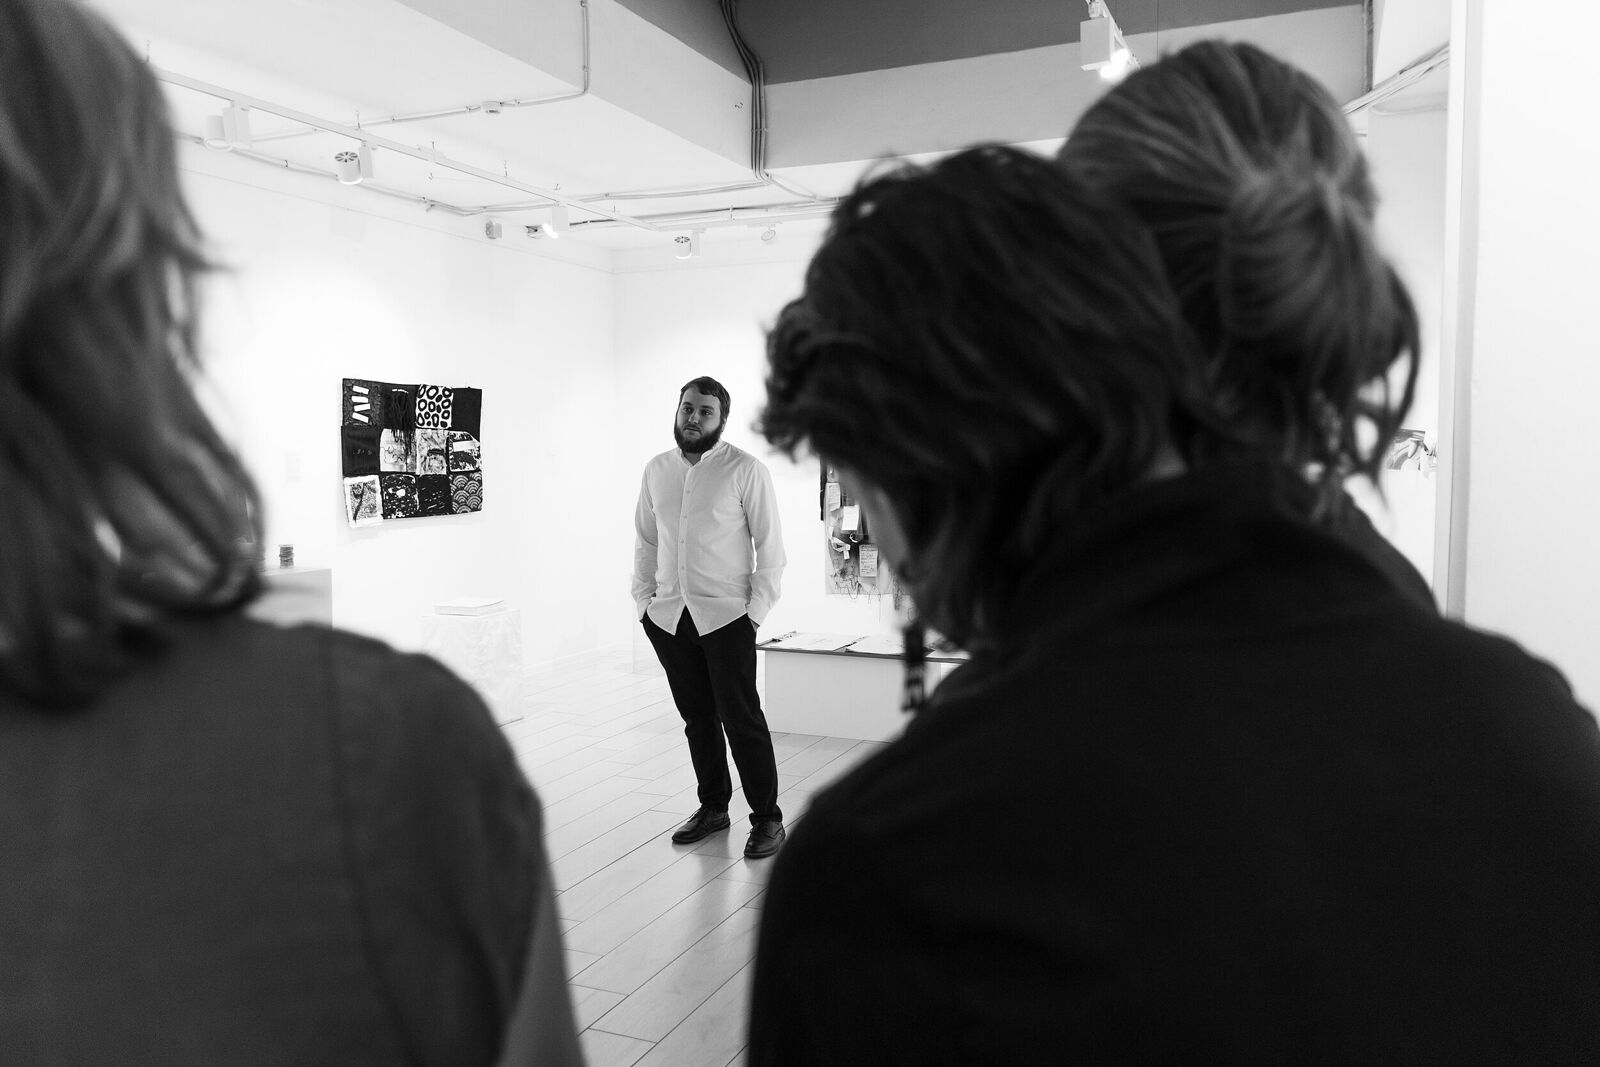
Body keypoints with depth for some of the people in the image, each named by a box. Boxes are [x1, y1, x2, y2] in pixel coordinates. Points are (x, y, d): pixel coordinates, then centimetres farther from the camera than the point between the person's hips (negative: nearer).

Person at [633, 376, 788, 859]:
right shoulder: (656, 470, 9)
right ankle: (713, 808, 27)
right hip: (667, 616, 5)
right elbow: (645, 541, 16)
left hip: (725, 615, -4)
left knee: (741, 718, -3)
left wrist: (756, 610, -10)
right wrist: (643, 599, 9)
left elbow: (771, 547, -5)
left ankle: (767, 818, 10)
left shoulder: (746, 470, -5)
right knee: (697, 719, 13)